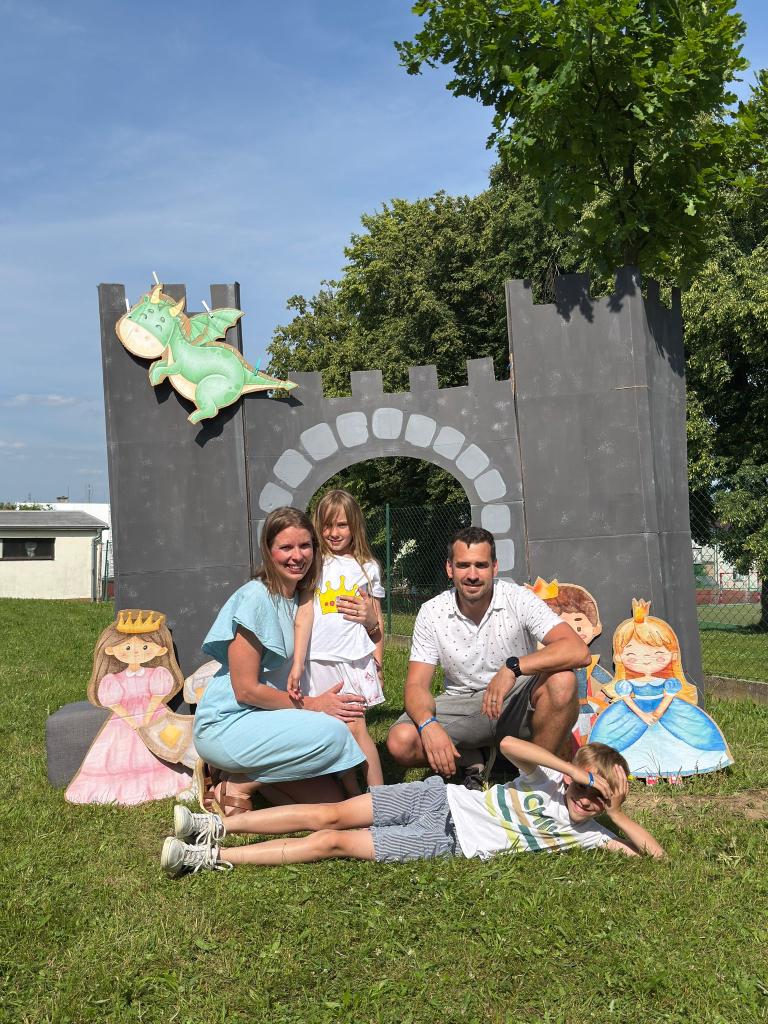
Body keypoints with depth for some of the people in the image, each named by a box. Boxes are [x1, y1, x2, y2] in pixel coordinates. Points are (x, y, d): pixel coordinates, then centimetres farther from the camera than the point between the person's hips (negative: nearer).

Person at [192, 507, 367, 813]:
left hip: (265, 719, 8)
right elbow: (246, 690, -17)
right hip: (224, 726, -8)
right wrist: (312, 705, -12)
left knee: (332, 800, -3)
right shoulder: (255, 598, -17)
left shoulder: (301, 598, 7)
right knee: (332, 733, -26)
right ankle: (239, 784, -9)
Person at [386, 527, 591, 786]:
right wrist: (428, 725, -32)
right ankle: (473, 760, 6)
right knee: (401, 742, -24)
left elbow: (579, 651, -26)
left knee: (562, 680, -33)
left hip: (518, 699, -1)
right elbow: (416, 684, -10)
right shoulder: (431, 613, -8)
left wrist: (513, 667, -38)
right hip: (462, 705, 2)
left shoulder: (518, 599, -15)